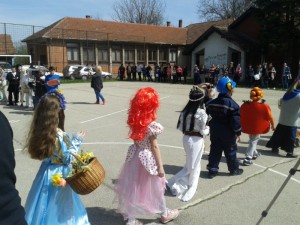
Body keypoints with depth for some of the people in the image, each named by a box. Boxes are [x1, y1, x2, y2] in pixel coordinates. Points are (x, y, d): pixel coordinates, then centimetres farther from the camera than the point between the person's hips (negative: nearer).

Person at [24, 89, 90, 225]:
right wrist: (76, 141, -10)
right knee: (57, 204, 10)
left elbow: (43, 154, 6)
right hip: (59, 174, -7)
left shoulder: (39, 131, -4)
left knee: (45, 202, 22)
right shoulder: (60, 135, -26)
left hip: (46, 172, 7)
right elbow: (69, 158, -17)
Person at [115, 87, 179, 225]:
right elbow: (154, 147, -18)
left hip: (135, 156, 6)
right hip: (148, 159, -6)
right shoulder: (152, 125, -23)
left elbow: (136, 140, 4)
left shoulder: (134, 120, -5)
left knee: (133, 187, 16)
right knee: (155, 187, 15)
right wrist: (160, 166, -10)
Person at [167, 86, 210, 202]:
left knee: (190, 164, 20)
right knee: (193, 165, 10)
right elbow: (203, 132, -13)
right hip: (196, 140, -6)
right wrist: (208, 128, 7)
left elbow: (180, 127, 3)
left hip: (186, 138, 6)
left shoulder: (185, 111, -1)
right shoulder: (201, 113, -17)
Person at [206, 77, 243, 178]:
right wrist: (238, 133, -8)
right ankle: (234, 169, 26)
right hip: (228, 133, -4)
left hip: (215, 132, 5)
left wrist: (211, 128, 17)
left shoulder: (211, 102, 0)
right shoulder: (233, 105, -17)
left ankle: (212, 170, 12)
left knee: (215, 150, 11)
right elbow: (236, 121, -17)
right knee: (231, 151, 11)